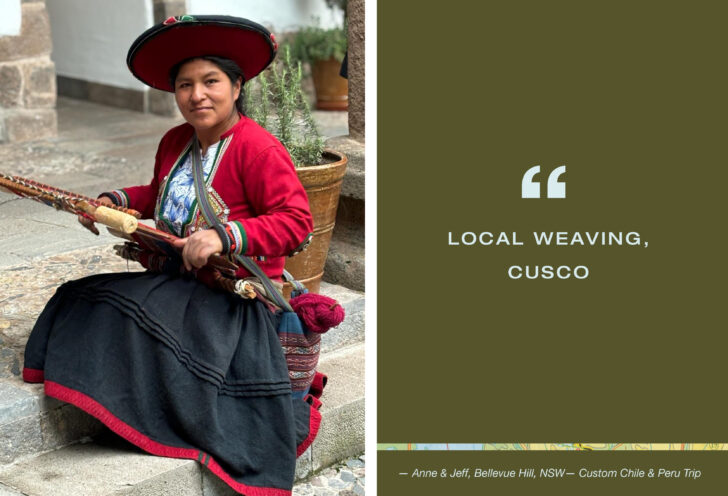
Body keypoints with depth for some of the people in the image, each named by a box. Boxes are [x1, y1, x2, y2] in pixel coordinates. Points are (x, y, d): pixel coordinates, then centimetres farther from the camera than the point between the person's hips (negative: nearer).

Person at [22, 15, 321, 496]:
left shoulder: (258, 148, -14)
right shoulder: (175, 142, 13)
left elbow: (296, 220, -20)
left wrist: (225, 235, -29)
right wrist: (117, 201, 13)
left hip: (236, 291, -9)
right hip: (174, 280, 9)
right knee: (82, 305, -2)